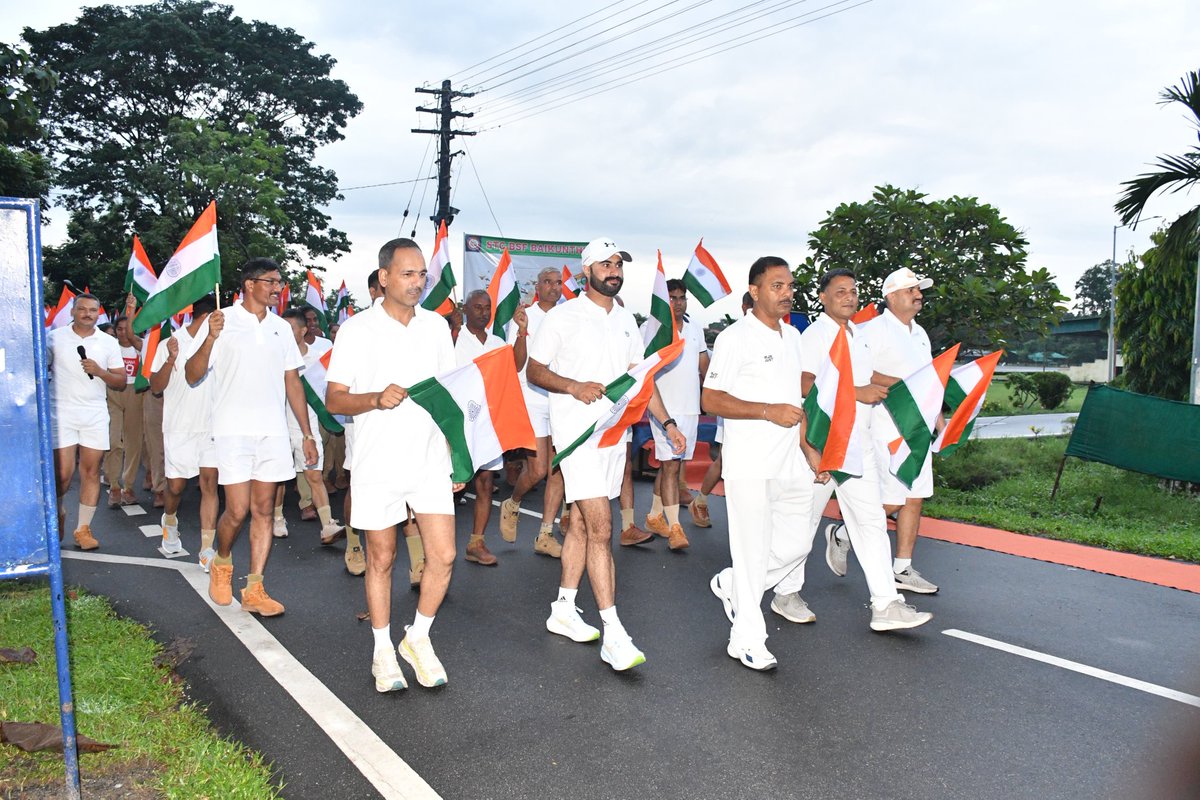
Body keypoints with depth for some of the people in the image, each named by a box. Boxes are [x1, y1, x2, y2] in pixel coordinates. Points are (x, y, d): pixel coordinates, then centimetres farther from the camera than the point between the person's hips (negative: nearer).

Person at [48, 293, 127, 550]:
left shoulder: (109, 343, 7)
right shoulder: (54, 337, 3)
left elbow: (121, 383, 6)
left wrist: (100, 371, -12)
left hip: (95, 415, 2)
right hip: (61, 413, -2)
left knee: (91, 472, 2)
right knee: (62, 474, -6)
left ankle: (83, 528, 12)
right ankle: (58, 513, 24)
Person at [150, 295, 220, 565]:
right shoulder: (171, 345, -1)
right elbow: (156, 387, -4)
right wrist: (170, 360, -18)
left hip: (211, 427, 2)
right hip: (180, 428, -2)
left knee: (210, 483, -4)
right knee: (176, 485, 5)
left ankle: (207, 549, -2)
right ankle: (170, 522, 38)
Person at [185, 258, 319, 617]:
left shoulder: (281, 328, 12)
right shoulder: (221, 321, -1)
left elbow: (292, 382, 15)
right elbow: (192, 376, -4)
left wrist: (307, 433, 12)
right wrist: (210, 339, -21)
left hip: (273, 432, 4)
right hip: (234, 430, -4)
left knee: (264, 509, 4)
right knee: (238, 510, -7)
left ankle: (254, 590, 10)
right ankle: (221, 562, 23)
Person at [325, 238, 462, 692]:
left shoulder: (436, 326, 8)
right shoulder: (357, 330, -4)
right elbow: (333, 400, -4)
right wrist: (376, 399, -24)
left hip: (430, 462, 3)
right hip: (378, 464, -3)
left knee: (443, 556, -1)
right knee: (381, 559, 8)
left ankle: (418, 637, 21)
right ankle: (383, 651, 24)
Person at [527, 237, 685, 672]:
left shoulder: (626, 320, 14)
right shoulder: (563, 316, -5)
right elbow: (534, 369, -4)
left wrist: (667, 422, 12)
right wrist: (574, 387, -21)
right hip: (577, 431, -6)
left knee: (583, 523, 13)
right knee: (601, 527, -13)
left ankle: (563, 610, 26)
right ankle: (613, 633, -11)